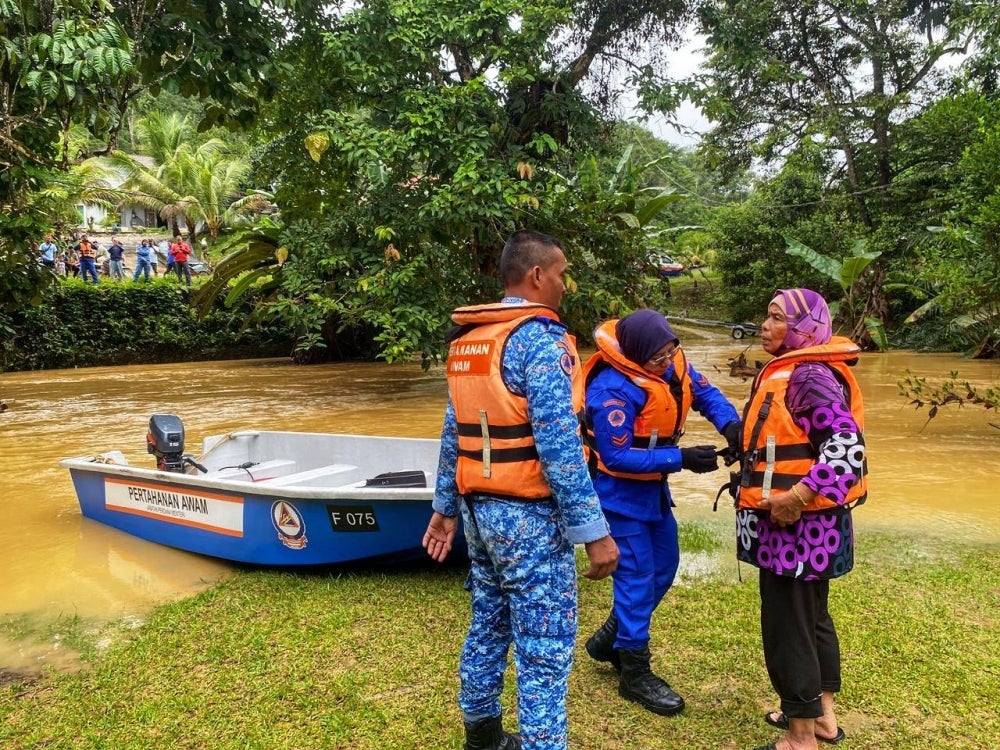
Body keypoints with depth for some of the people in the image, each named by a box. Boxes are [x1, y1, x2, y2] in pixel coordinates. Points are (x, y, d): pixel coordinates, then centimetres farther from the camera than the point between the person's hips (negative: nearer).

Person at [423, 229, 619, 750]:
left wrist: (446, 506, 18)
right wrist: (593, 530, -17)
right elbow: (559, 447, -22)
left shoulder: (467, 341, 9)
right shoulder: (538, 339, -16)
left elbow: (454, 433, 12)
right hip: (528, 515, -9)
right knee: (545, 649, 2)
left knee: (489, 626, 21)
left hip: (479, 508, 9)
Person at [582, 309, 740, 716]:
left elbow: (705, 393, 4)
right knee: (638, 578, -1)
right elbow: (617, 457, -29)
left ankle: (610, 639, 35)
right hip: (621, 492, -9)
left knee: (664, 567, 18)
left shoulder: (672, 362, -7)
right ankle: (635, 674, 17)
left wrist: (730, 425, -17)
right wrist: (682, 459, -30)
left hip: (653, 486, 9)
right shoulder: (613, 390, -30)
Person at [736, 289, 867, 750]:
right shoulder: (788, 372, 12)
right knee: (811, 617, 21)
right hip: (800, 523, 10)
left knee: (786, 627, 2)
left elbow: (847, 444, -28)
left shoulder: (810, 375, -18)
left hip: (799, 524, -10)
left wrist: (797, 497, -31)